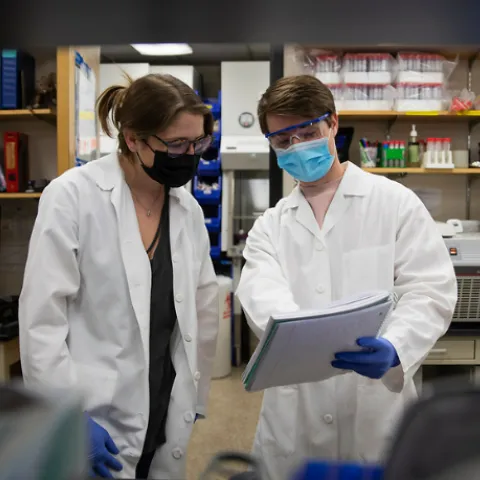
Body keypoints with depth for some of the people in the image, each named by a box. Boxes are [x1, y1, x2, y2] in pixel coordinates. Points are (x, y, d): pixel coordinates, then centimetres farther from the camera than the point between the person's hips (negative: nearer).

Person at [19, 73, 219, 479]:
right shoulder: (73, 195, -13)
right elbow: (41, 318, -14)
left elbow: (205, 310, 8)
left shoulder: (189, 208, 2)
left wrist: (195, 397, 10)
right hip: (96, 420, -5)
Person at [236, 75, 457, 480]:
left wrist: (393, 348, -27)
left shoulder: (395, 203, -1)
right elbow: (261, 294, -11)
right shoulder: (269, 226, 6)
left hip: (376, 411, -2)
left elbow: (430, 291, -8)